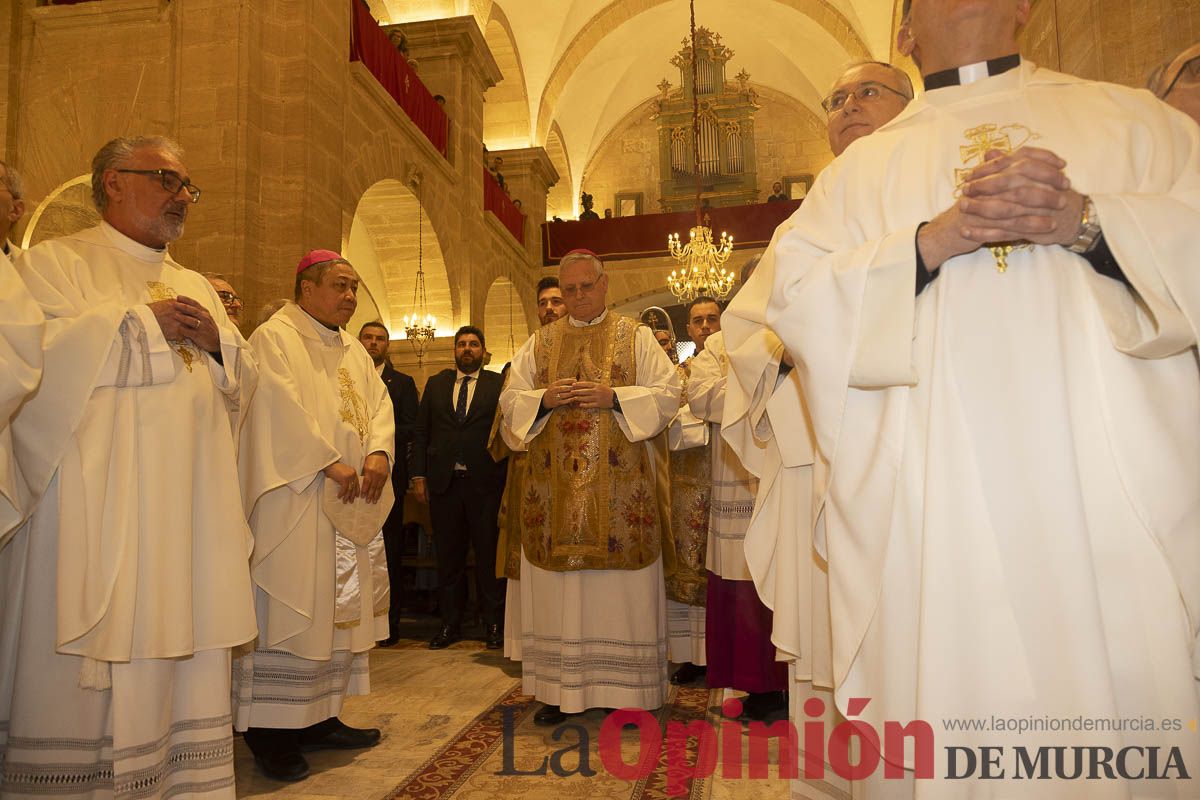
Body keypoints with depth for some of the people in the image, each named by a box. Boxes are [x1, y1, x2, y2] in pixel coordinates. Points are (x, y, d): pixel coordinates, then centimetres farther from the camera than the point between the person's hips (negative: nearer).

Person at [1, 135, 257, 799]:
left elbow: (240, 380, 18)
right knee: (91, 660, -3)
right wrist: (145, 321, -9)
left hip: (189, 507, 5)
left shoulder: (196, 286, 21)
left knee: (182, 641, 7)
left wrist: (214, 340, -2)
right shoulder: (54, 261, 5)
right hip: (97, 507, -5)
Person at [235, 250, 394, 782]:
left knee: (336, 606, 9)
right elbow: (281, 405, -17)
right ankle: (271, 730, 4)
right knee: (291, 606, -5)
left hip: (349, 500, 8)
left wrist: (378, 451, -8)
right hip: (296, 495, -8)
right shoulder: (275, 337, -5)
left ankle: (318, 717, 18)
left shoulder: (351, 349, 19)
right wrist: (330, 461, -20)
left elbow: (380, 402, 11)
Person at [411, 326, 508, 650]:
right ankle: (450, 624, 20)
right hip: (443, 481, 3)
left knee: (488, 555, 3)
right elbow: (421, 433, 11)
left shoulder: (498, 385, 4)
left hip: (485, 481, -3)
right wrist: (419, 475, 3)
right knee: (448, 556, 9)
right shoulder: (435, 384, 13)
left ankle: (493, 624, 15)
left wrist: (506, 477, -9)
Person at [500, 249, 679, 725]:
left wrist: (613, 397, -15)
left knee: (620, 585, 1)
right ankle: (560, 689, 14)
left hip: (620, 487, -2)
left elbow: (668, 394, -1)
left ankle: (620, 687, 13)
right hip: (555, 485, 2)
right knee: (556, 585, 4)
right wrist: (545, 399, -10)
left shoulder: (635, 337, 7)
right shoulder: (540, 343, 14)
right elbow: (510, 400, 10)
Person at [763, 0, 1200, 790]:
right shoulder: (861, 169, 16)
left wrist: (1084, 219, -11)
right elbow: (795, 296, 2)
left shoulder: (1127, 117, 18)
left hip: (1120, 479, 1)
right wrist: (933, 240, -12)